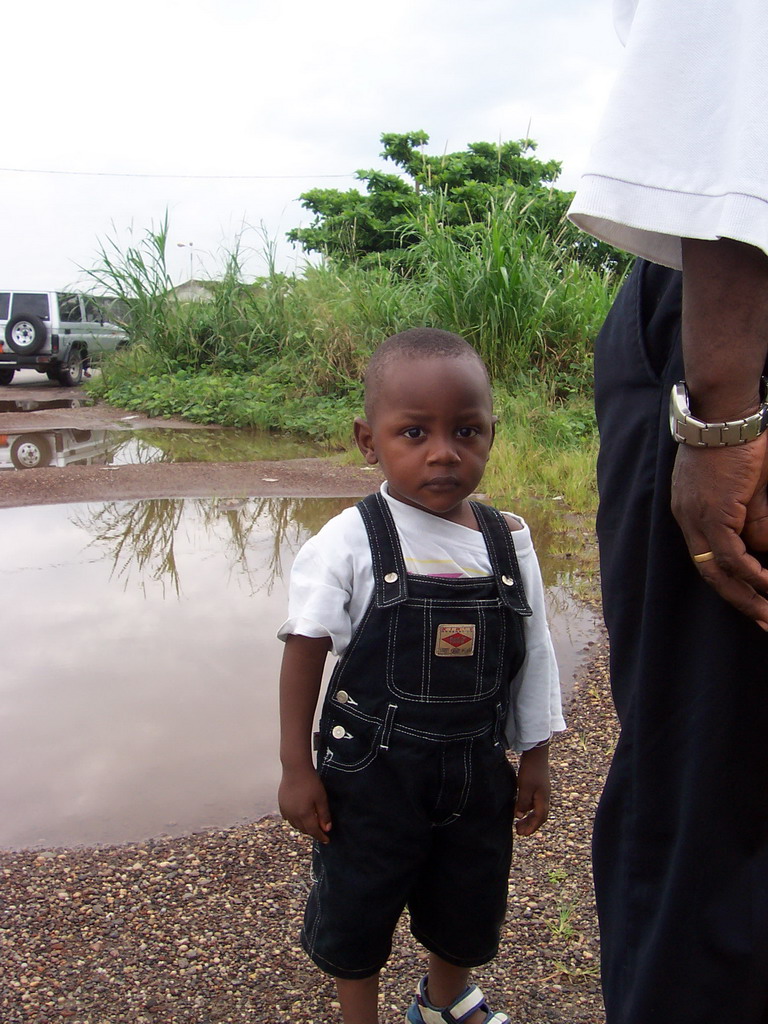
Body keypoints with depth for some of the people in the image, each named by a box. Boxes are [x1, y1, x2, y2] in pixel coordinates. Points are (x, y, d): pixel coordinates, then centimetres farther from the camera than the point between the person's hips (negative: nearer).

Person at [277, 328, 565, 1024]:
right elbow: (306, 651, -11)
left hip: (478, 772, 4)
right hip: (370, 771, -3)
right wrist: (297, 768, -8)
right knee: (354, 912, 16)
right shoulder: (348, 544, -18)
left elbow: (533, 654, 3)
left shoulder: (509, 542, -6)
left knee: (469, 906, 24)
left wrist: (536, 757, 7)